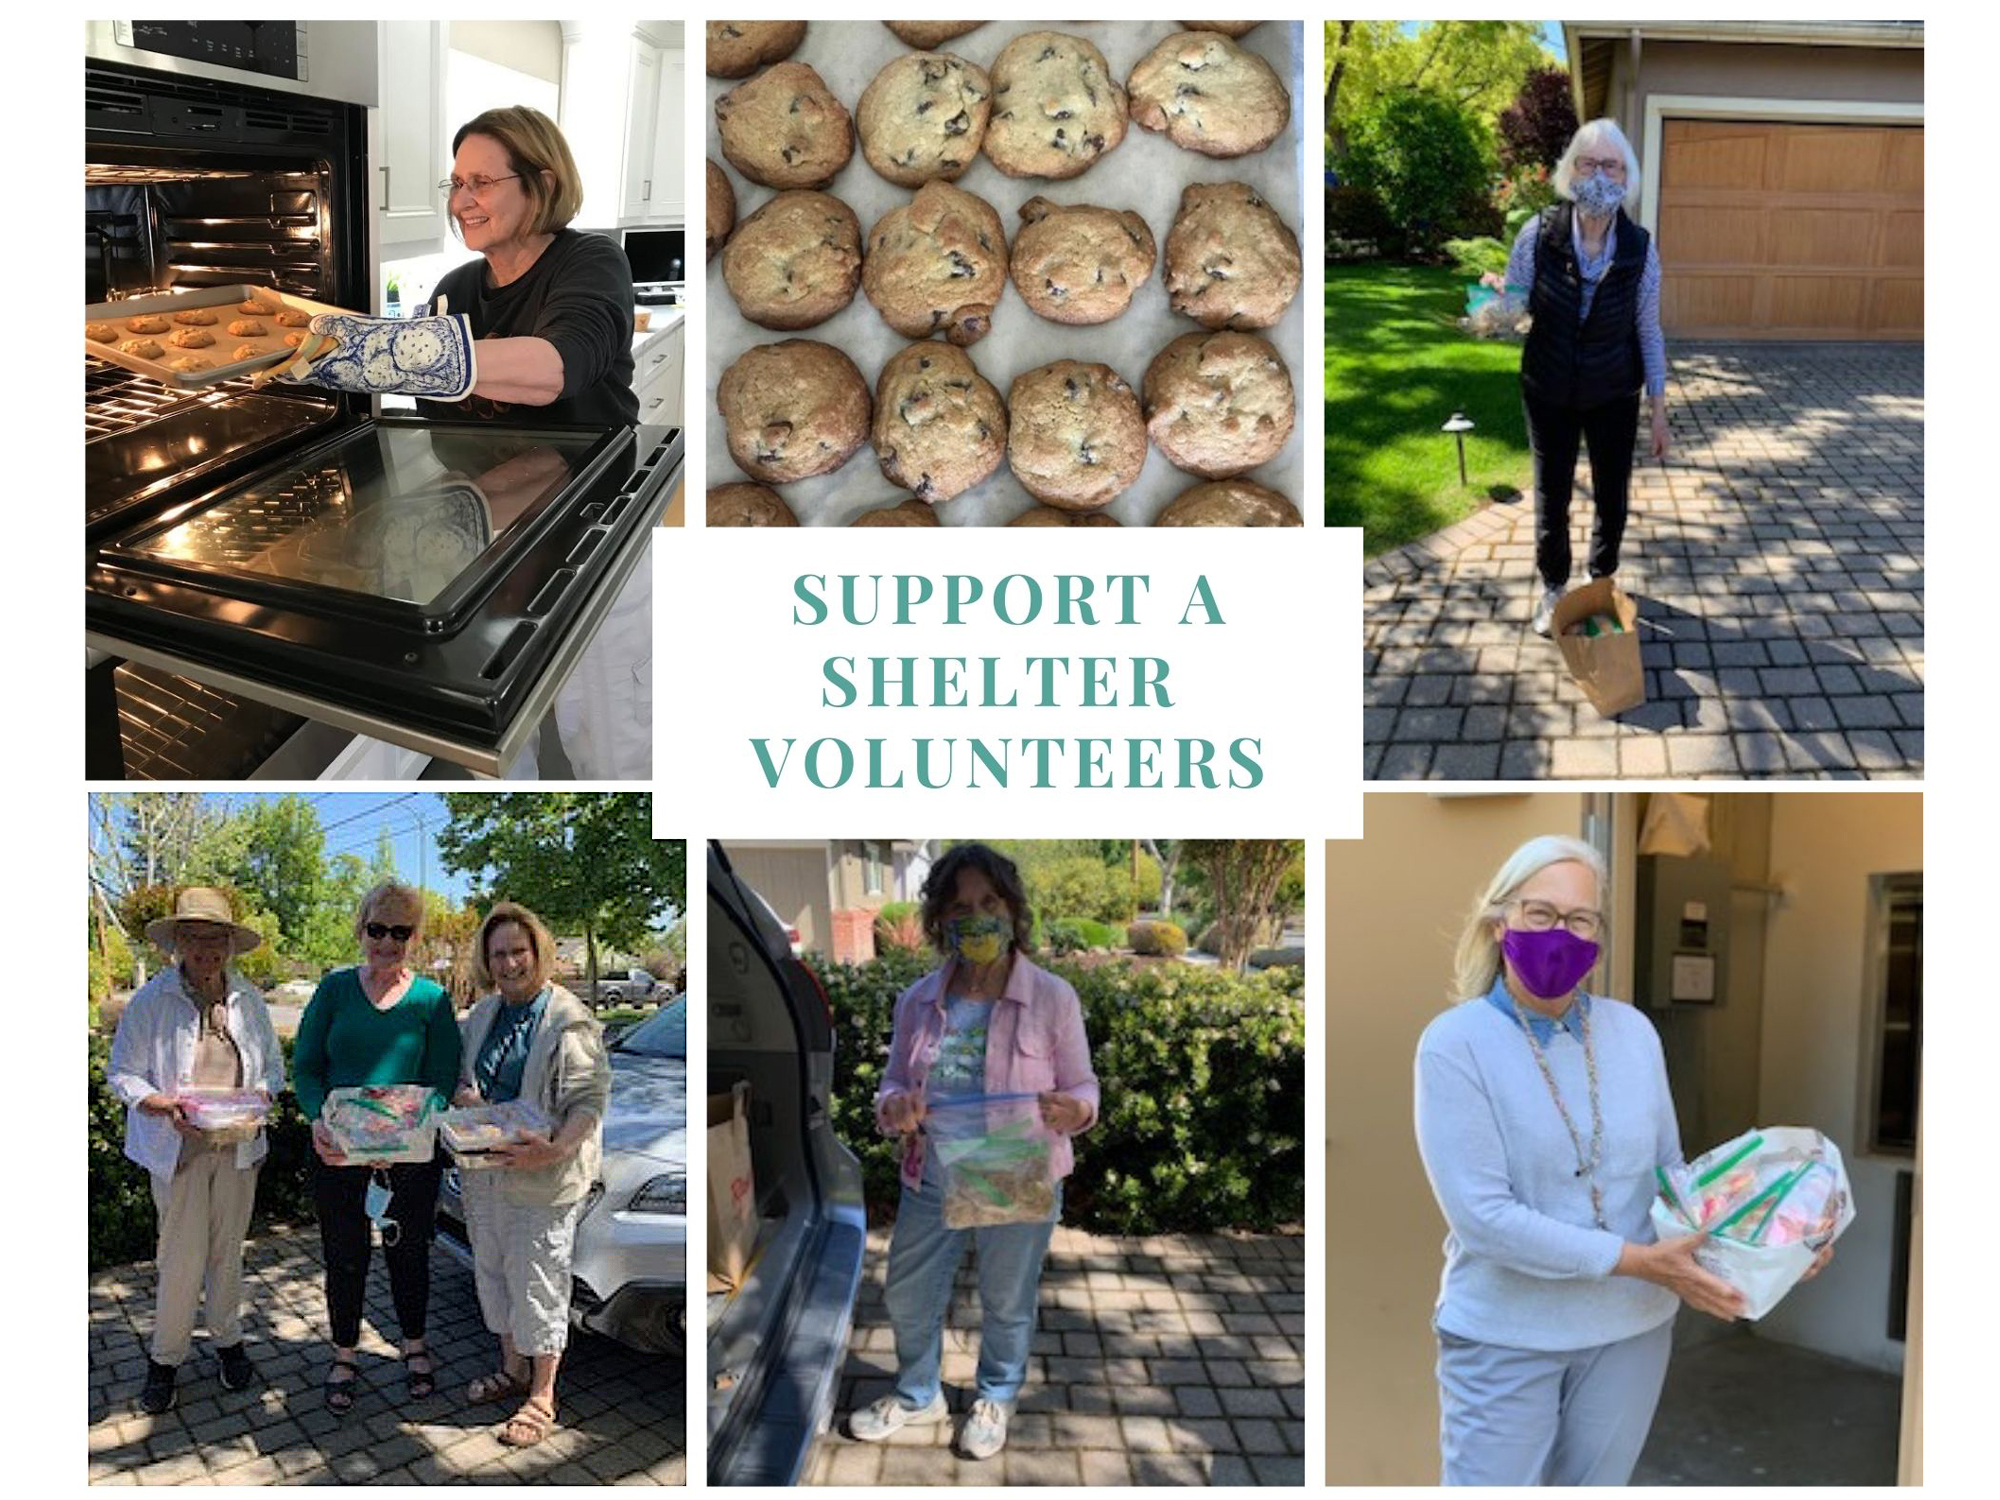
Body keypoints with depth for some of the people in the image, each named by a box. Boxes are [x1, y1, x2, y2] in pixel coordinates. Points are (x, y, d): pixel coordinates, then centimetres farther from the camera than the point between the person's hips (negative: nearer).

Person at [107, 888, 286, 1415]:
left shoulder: (248, 999, 5)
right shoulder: (151, 1000, -5)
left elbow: (273, 1066, 13)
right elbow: (123, 1074, -2)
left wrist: (261, 1095, -9)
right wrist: (165, 1105, -19)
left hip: (238, 1148, 3)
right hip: (179, 1149, -3)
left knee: (229, 1250, 13)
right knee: (182, 1258, -2)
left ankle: (228, 1338, 31)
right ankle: (165, 1357, 15)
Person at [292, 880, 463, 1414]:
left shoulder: (431, 998, -3)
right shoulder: (335, 989, 0)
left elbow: (443, 1081, -5)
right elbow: (305, 1066, 0)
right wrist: (317, 1120, -20)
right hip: (338, 1150, 1)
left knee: (408, 1250, 14)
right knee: (344, 1255, 10)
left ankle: (414, 1347, 34)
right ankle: (345, 1356, 29)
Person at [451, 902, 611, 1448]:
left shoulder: (569, 1020, -13)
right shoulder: (482, 1014, 9)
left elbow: (590, 1100, -17)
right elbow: (462, 1079, 19)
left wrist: (554, 1150, -32)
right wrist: (463, 1096, -5)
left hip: (540, 1179, -7)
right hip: (483, 1172, 7)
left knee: (538, 1284, 0)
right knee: (493, 1273, 18)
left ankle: (542, 1396, 13)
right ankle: (512, 1369, 37)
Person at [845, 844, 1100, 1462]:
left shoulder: (1052, 998, -13)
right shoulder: (918, 1001, -3)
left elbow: (1083, 1089, -5)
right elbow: (895, 1081, 6)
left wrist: (1069, 1110, -28)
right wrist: (893, 1107, -18)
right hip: (931, 1181, 3)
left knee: (1006, 1303, 17)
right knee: (908, 1294, 18)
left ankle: (995, 1399, 44)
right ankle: (918, 1394, 45)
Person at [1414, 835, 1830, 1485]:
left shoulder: (1633, 1031, 0)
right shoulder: (1455, 1043, -15)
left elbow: (1669, 1171, 8)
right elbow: (1483, 1215, -21)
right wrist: (1641, 1262, -22)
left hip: (1632, 1330, 5)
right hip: (1505, 1336, -5)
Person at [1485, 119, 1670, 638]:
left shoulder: (1639, 247, -14)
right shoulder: (1539, 233, -17)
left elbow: (1648, 331, -4)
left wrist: (1658, 409, -1)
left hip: (1614, 398, 1)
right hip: (1549, 394, 0)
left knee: (1612, 497, 14)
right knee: (1552, 496, 14)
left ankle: (1602, 583, 40)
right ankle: (1553, 587, 38)